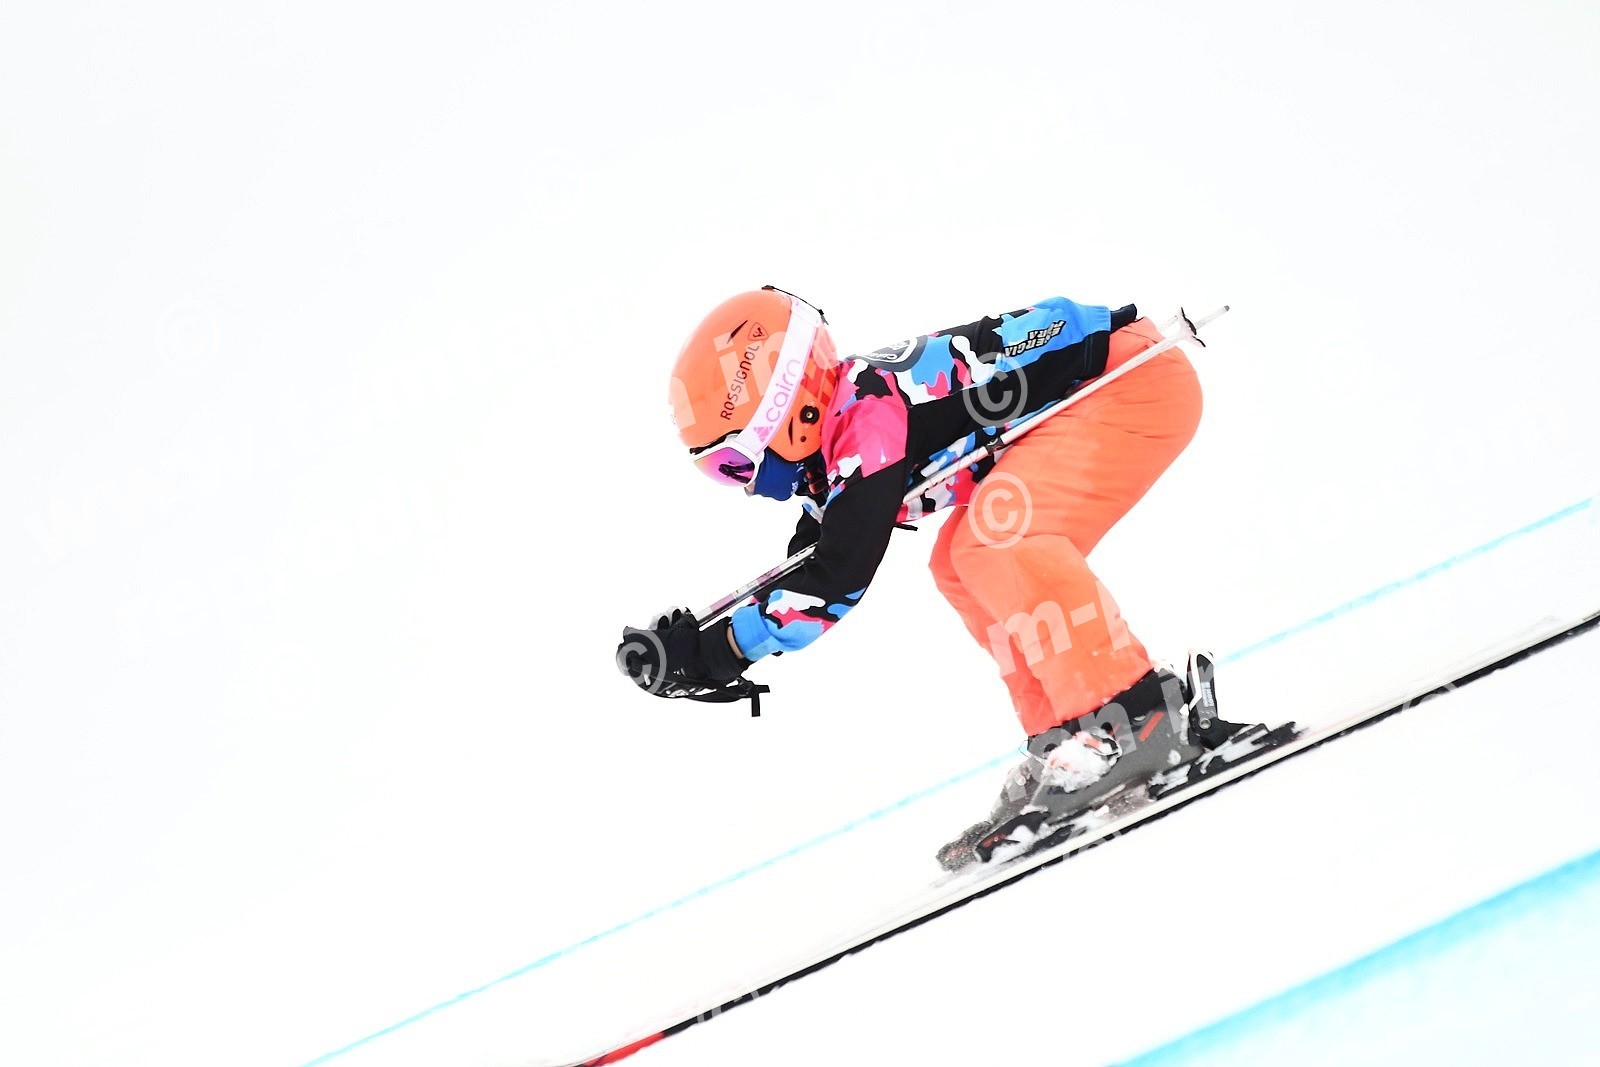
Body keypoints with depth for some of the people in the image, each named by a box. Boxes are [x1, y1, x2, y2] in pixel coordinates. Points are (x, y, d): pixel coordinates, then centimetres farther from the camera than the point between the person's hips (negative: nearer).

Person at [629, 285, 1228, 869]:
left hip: (1143, 378, -10)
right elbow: (809, 562, 14)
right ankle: (1062, 736, 7)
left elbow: (836, 581, -26)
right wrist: (701, 649, 5)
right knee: (960, 567, 8)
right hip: (1087, 399, 10)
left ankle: (1136, 716, -22)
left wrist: (720, 648, -20)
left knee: (1000, 536, -25)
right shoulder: (852, 417, 5)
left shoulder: (867, 417, -25)